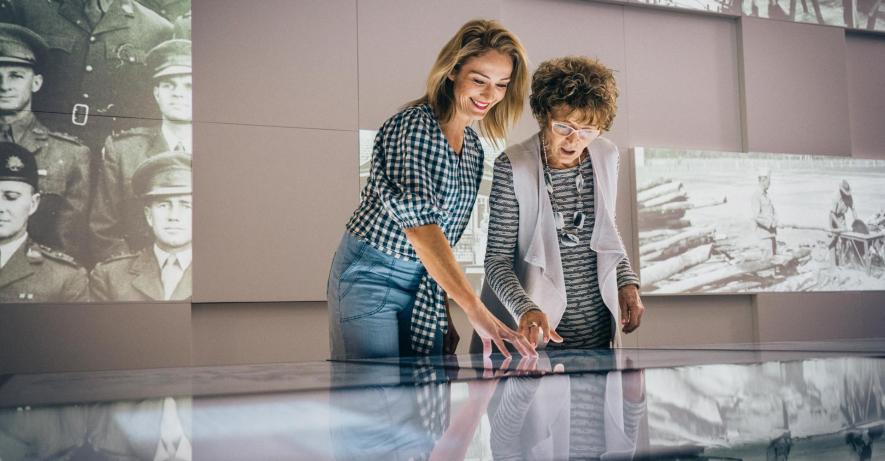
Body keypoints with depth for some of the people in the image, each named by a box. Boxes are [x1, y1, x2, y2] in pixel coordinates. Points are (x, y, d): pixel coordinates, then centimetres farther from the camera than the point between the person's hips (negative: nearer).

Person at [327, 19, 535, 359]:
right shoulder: (412, 126, -18)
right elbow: (419, 222, -30)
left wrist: (444, 308, 16)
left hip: (426, 285, 8)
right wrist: (475, 310, -38)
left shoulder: (473, 149, 7)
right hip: (371, 276, -7)